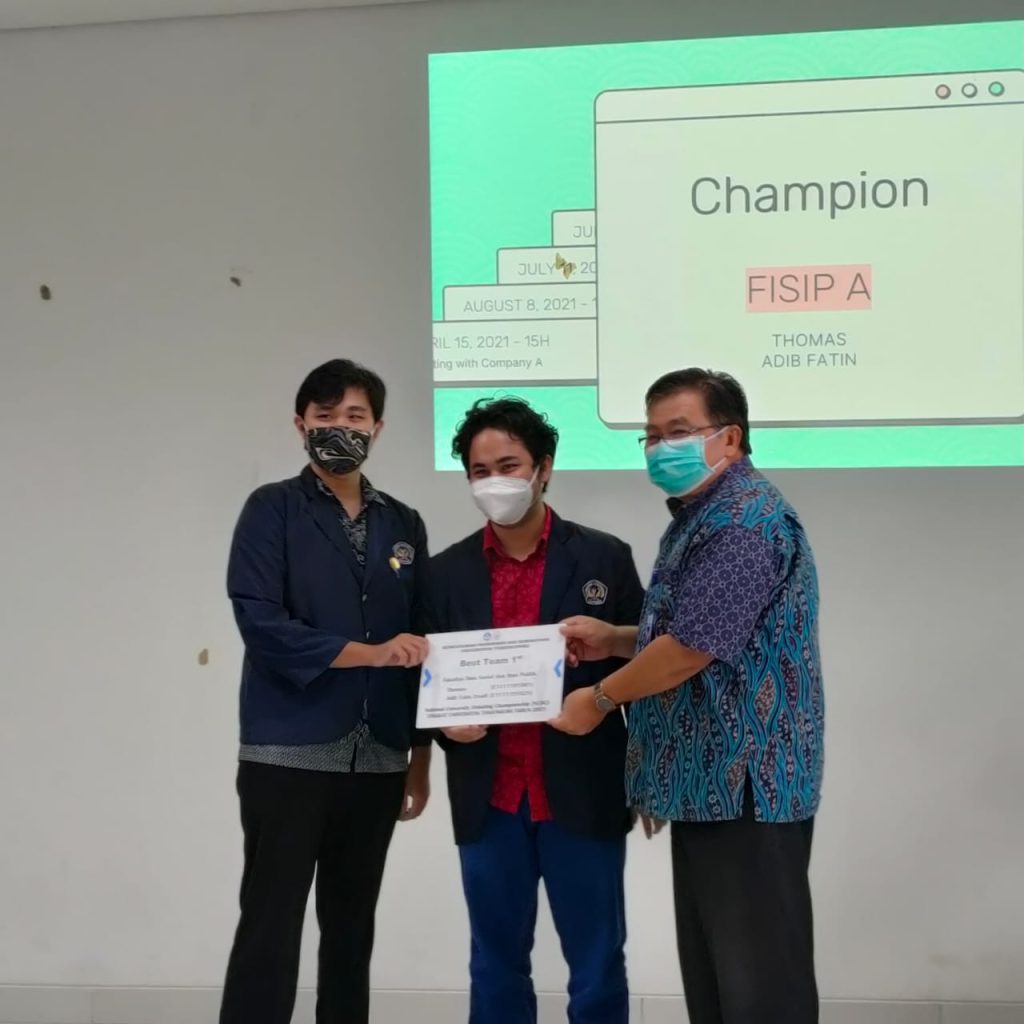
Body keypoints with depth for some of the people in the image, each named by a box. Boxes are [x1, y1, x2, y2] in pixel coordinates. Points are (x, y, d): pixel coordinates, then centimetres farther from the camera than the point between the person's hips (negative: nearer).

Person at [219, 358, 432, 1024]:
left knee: (353, 929, 13)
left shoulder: (404, 526, 11)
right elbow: (261, 623, -13)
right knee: (271, 929, -3)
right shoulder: (272, 510, 0)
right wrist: (369, 652, -18)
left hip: (377, 760, 4)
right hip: (288, 755, -4)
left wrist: (421, 756, 11)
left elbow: (418, 647, 13)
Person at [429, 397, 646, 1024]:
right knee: (496, 970, 13)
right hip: (488, 801, 2)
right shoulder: (447, 572, 6)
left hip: (583, 795, -2)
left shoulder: (605, 558, 0)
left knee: (598, 971, 8)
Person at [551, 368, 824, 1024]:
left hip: (745, 782, -11)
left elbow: (691, 648, -23)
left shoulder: (747, 519, -18)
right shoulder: (701, 518, 16)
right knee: (711, 966, 17)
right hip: (709, 779, 11)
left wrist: (599, 700, -9)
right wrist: (614, 639, 9)